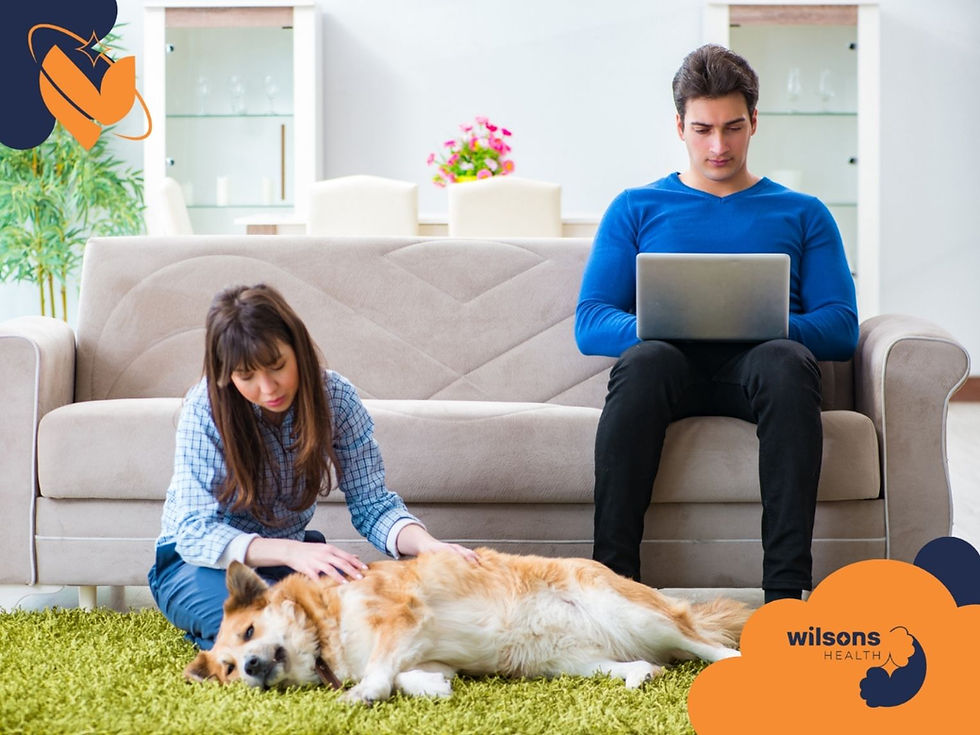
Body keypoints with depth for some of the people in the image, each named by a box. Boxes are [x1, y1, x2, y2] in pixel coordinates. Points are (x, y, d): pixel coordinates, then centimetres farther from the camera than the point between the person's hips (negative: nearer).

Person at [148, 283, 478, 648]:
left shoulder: (335, 396, -13)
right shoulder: (205, 408, -22)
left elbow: (372, 505, -11)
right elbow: (196, 533, -26)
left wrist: (428, 545, -34)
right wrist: (292, 552, -43)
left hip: (289, 555, 4)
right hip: (200, 561, -4)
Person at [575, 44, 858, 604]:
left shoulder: (803, 214, 21)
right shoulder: (637, 209, 20)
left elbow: (841, 328, 8)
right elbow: (590, 324, 8)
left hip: (757, 370, 0)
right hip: (673, 369, 0)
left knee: (787, 361, -36)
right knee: (645, 359, -36)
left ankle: (786, 588, -41)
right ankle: (613, 575, -38)